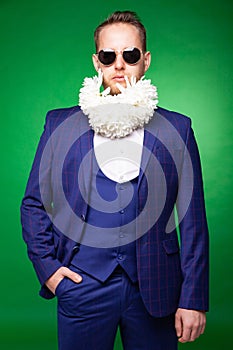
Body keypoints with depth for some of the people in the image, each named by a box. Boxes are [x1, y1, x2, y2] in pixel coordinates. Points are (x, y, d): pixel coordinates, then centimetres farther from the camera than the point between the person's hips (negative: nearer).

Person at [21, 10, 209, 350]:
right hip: (82, 285, 1)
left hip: (155, 290, 0)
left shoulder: (176, 128, 2)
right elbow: (34, 203, 9)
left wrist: (193, 298, -3)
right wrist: (46, 265, -2)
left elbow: (193, 220, 0)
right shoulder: (60, 124, 4)